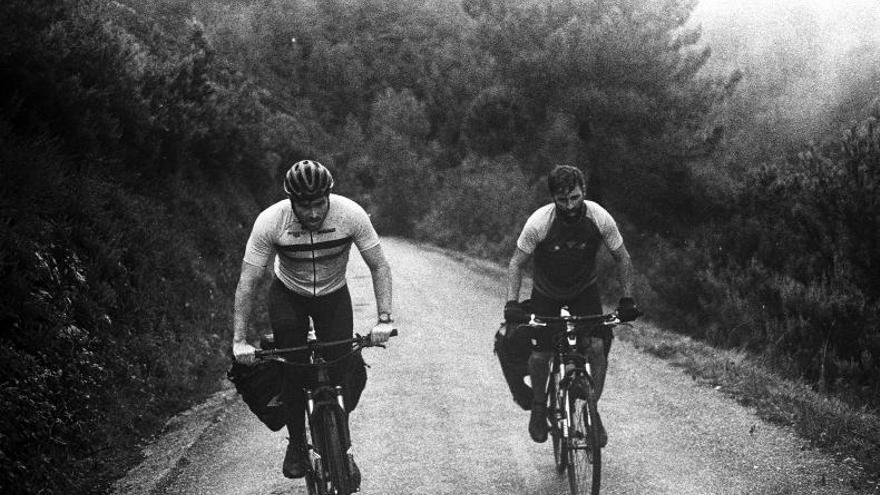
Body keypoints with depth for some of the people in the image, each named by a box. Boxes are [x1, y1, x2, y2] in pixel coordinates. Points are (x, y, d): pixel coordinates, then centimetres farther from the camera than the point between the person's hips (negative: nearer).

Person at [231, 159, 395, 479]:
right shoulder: (270, 221, -29)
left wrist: (384, 319, -30)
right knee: (291, 370, -14)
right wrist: (239, 340, -31)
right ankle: (296, 443, 7)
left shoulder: (350, 214, -27)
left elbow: (379, 266, -19)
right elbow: (248, 281, -25)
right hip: (288, 294, 0)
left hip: (334, 295, 1)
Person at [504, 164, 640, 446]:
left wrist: (627, 300, -15)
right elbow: (517, 263, -15)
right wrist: (512, 303, -26)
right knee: (540, 355, -8)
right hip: (546, 293, -1)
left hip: (584, 290, 1)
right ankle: (539, 406, 21)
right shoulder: (539, 222, -28)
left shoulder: (599, 218, -24)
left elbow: (622, 258, -9)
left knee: (597, 346, -17)